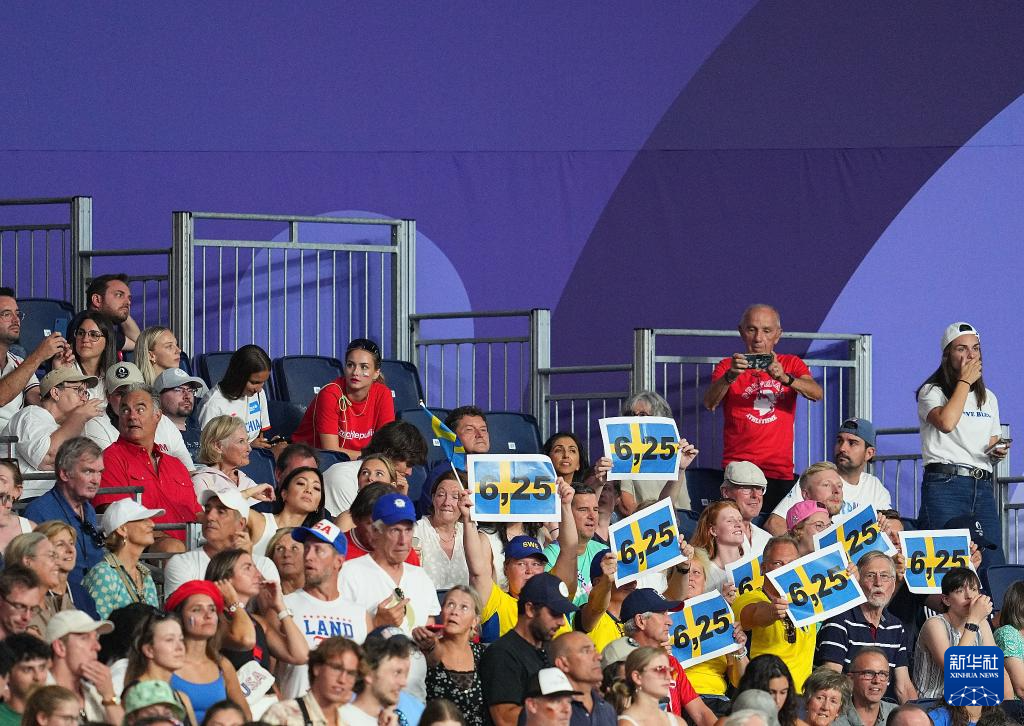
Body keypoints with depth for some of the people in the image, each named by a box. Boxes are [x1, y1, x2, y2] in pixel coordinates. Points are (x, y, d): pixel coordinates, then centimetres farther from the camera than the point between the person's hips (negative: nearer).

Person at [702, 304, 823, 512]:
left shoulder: (791, 364, 12)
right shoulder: (727, 366, 9)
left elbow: (817, 394, -7)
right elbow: (709, 403, -8)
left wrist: (784, 378, -25)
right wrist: (730, 376, -27)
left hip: (780, 472, 1)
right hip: (736, 470, -1)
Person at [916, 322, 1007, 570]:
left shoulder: (988, 398, 22)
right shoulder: (932, 392, 4)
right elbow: (946, 422, -18)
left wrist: (998, 452, 5)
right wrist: (965, 381, -7)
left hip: (983, 487, 5)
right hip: (944, 486, -5)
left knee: (993, 564, -6)